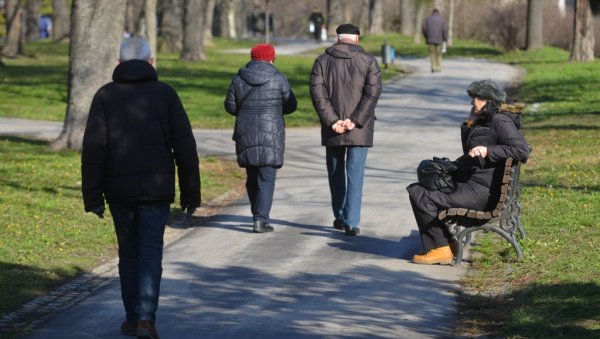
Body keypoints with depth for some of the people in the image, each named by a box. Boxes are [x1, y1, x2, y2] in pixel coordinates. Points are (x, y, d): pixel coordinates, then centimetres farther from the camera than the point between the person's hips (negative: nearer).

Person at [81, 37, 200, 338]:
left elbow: (93, 150, -5)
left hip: (119, 189, 1)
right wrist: (191, 193, 4)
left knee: (129, 252, 15)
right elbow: (185, 147, -2)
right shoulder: (165, 94, 1)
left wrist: (93, 196, -3)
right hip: (157, 187, -1)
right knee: (151, 252, 0)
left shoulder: (105, 96, 2)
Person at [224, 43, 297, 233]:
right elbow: (290, 105, 2)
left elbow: (230, 106, 5)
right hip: (271, 134, -3)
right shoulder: (278, 79, -5)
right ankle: (261, 220, -13)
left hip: (246, 135, 3)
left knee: (252, 177, 16)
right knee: (267, 177, -3)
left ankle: (258, 215, 26)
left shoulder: (239, 79, 1)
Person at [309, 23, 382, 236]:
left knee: (336, 173, 16)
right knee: (355, 174, -1)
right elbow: (373, 92, -10)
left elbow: (317, 92, -7)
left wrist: (332, 120, -10)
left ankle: (340, 217, 26)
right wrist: (355, 120, -12)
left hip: (332, 129, 2)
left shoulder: (323, 61, 3)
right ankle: (351, 222, -8)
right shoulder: (368, 61, 0)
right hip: (360, 130, -2)